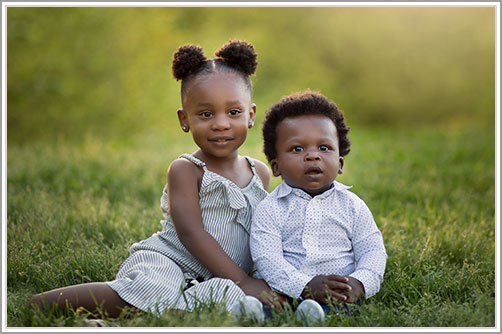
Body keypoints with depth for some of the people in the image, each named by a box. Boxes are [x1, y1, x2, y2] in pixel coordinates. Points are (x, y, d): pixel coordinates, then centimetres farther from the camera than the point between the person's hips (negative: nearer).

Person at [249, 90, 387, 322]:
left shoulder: (352, 206, 12)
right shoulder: (269, 210, 5)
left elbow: (373, 251, 7)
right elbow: (267, 259, -7)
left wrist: (359, 283, -15)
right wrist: (304, 286, -22)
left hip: (340, 297, 1)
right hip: (284, 293, -1)